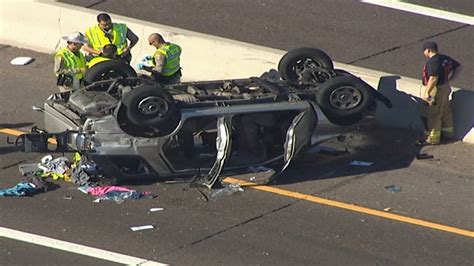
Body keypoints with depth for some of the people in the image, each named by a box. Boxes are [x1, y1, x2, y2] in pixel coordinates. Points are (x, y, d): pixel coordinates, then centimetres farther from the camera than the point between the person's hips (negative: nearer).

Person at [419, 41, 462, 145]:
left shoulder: (433, 62, -24)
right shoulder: (445, 58, 5)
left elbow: (433, 78, -30)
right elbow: (458, 67, 14)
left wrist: (427, 93, -25)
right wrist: (449, 79, 15)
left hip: (436, 90, -9)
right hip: (445, 88, 9)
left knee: (433, 116, 2)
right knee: (446, 112, 22)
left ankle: (433, 138, 10)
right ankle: (449, 133, 35)